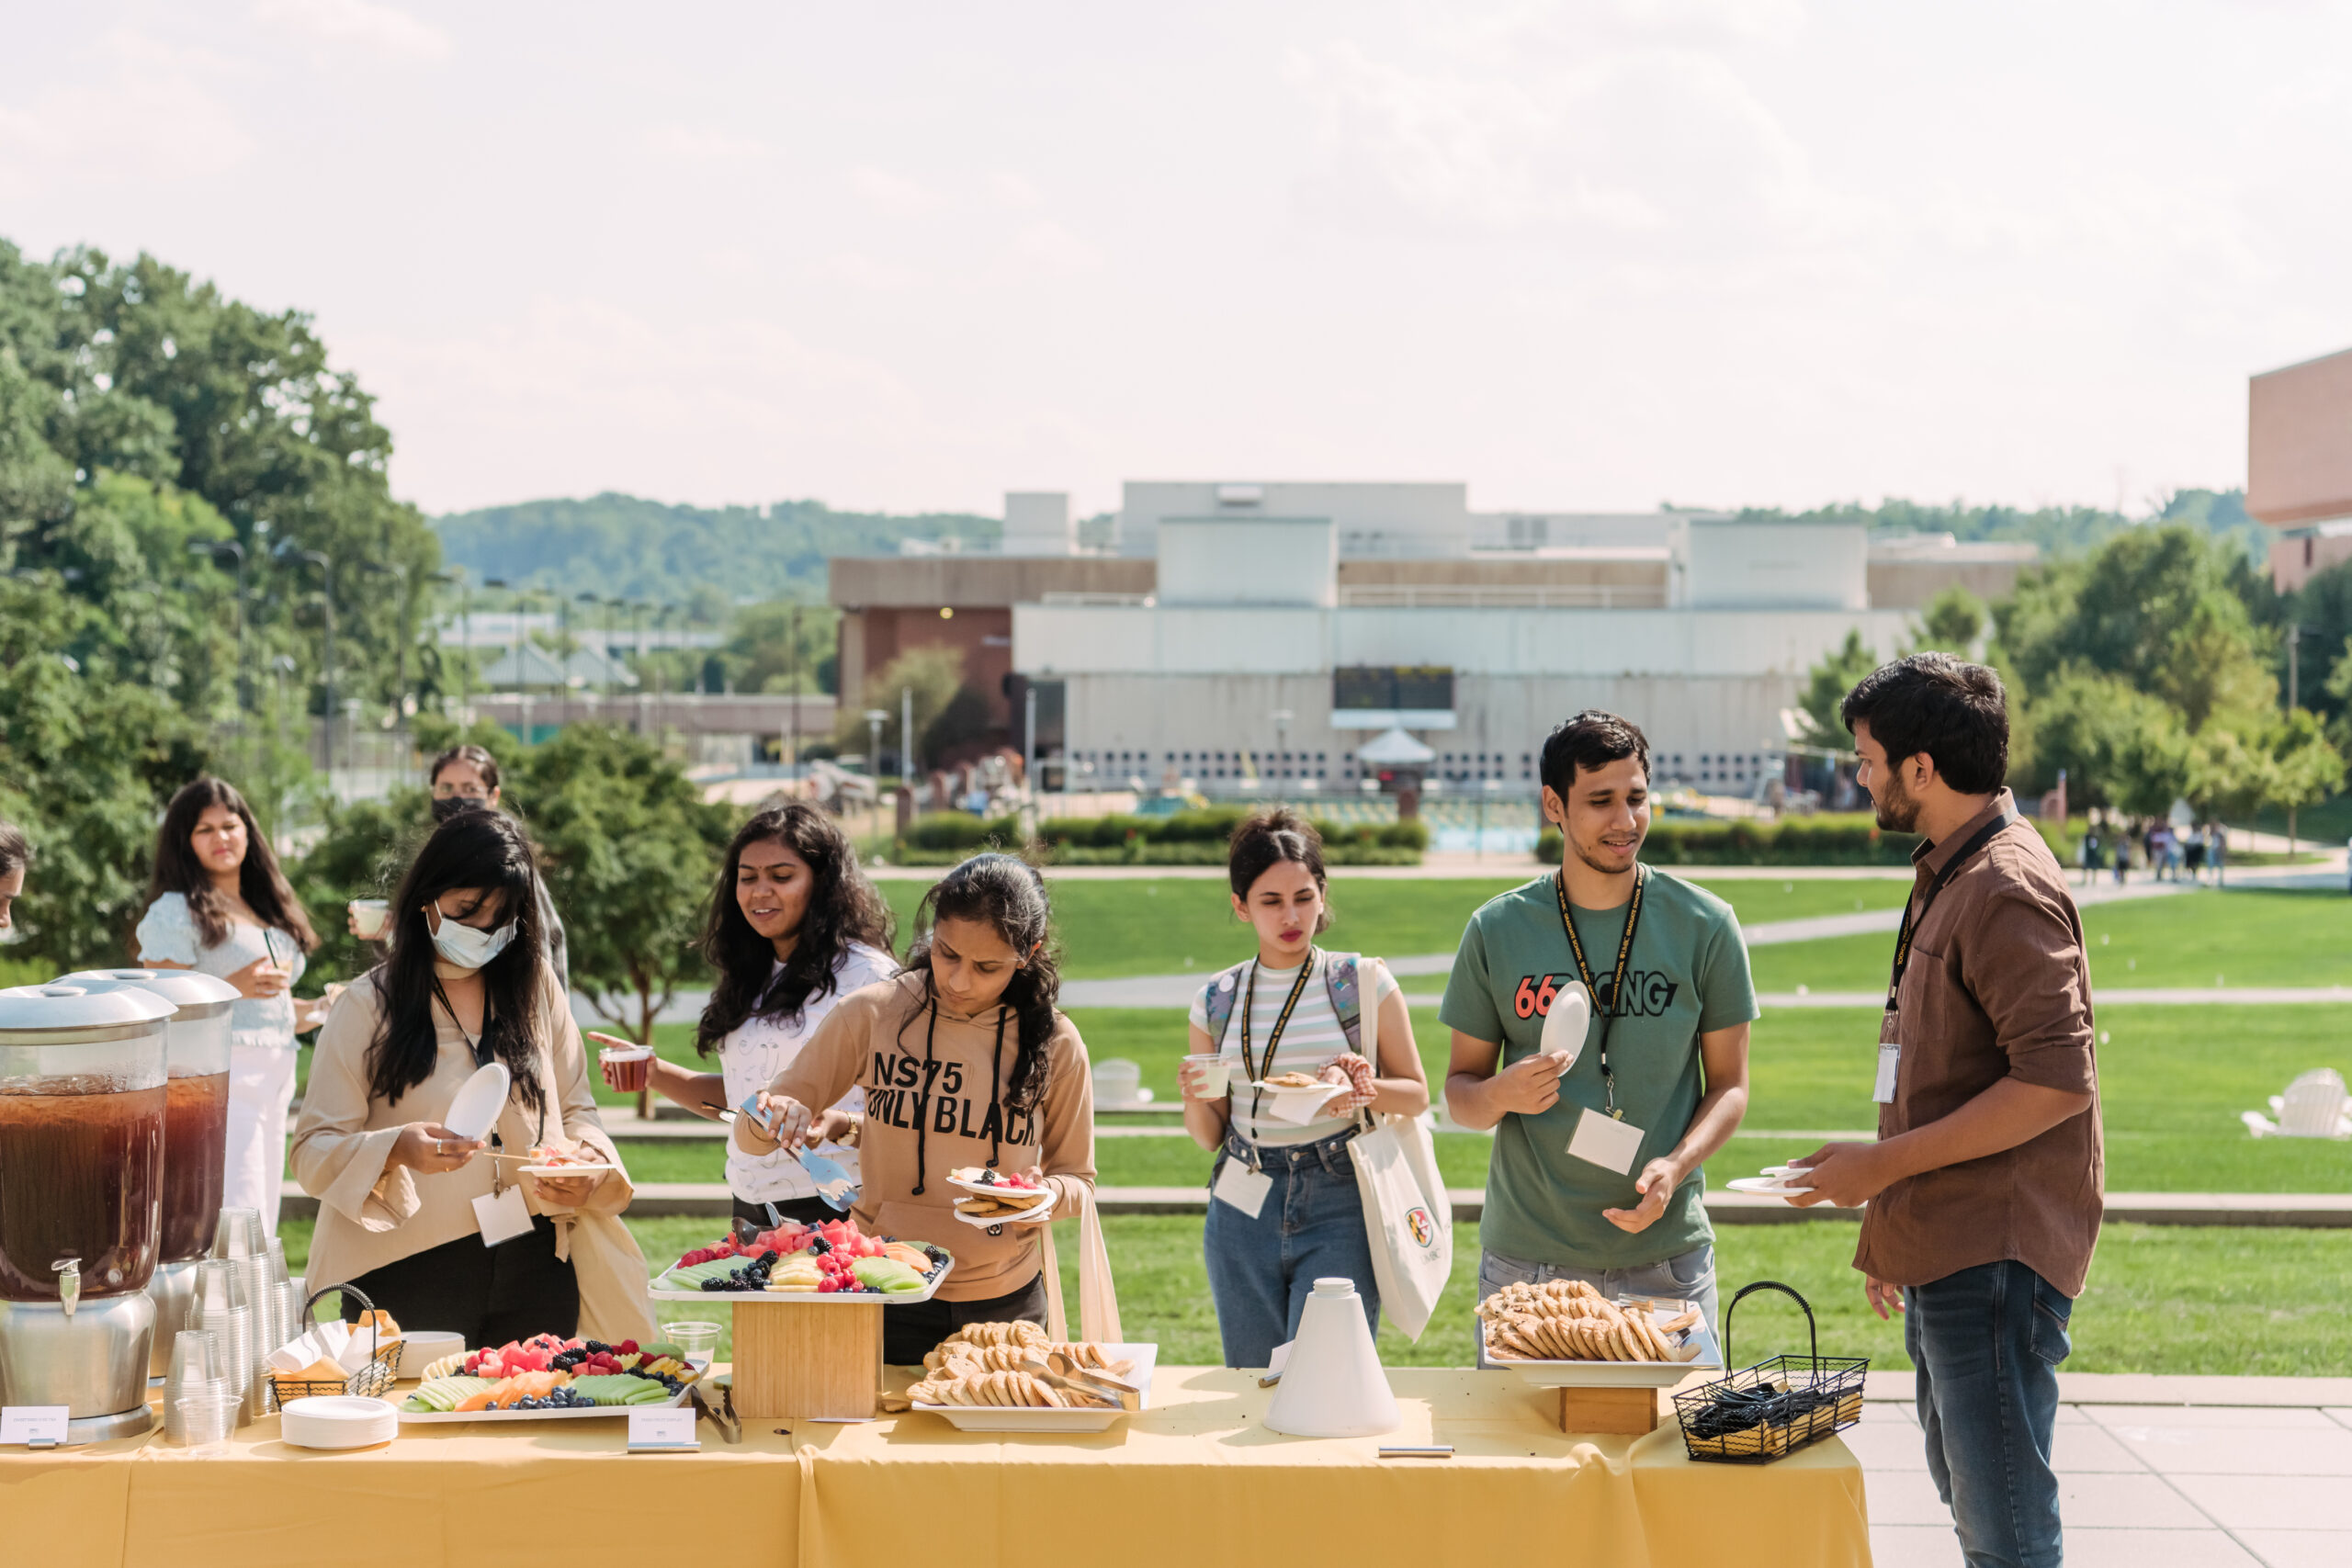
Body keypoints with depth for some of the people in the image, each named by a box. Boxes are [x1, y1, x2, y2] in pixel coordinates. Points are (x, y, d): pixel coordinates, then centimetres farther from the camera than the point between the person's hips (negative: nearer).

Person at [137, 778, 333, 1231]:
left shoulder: (267, 911, 21)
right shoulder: (175, 913, -3)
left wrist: (325, 1007, 13)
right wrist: (232, 987, -20)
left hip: (274, 1082, 8)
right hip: (220, 1078, -8)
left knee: (261, 1230, 7)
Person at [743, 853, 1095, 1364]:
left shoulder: (1055, 1043, -4)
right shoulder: (873, 1013, -6)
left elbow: (1079, 1181, 7)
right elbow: (751, 1134, -1)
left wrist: (1046, 1194, -16)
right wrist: (773, 1117, -24)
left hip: (1004, 1303, 1)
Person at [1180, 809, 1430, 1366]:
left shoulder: (1364, 982, 0)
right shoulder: (1216, 1001, 7)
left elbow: (1416, 1094, 4)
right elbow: (1210, 1136, 13)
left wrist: (1355, 1089, -16)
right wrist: (1196, 1099, -10)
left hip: (1340, 1206, -3)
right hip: (1244, 1210, 3)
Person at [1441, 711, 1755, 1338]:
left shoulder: (1705, 925, 2)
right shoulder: (1497, 931, 2)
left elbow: (1729, 1085, 5)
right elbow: (1459, 1088, 9)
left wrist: (1674, 1168, -13)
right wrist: (1503, 1094, -15)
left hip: (1666, 1258, 0)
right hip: (1527, 1259, 0)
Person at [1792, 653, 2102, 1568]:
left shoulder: (2008, 890, -16)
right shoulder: (1949, 876, 17)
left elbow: (2056, 1083, -23)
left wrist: (1885, 1162, -19)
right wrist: (1891, 1227, 22)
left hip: (1995, 1257, -11)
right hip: (1948, 1253, 11)